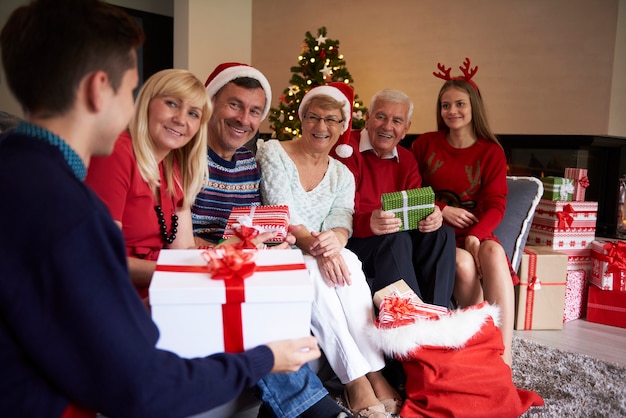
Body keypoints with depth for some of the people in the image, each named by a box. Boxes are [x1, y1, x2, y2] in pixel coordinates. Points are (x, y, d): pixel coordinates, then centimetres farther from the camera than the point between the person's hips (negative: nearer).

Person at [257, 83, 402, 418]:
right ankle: (356, 378, -29)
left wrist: (334, 241, -28)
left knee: (347, 262, -29)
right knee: (313, 272, -34)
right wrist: (316, 248, -31)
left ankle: (374, 372, -28)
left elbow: (341, 222, -2)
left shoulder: (342, 175, 11)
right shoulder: (273, 153, -4)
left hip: (318, 255, 4)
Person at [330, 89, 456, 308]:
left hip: (393, 237, 6)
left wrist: (432, 216, -20)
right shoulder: (346, 149, -8)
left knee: (442, 234, -16)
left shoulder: (406, 160, 15)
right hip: (353, 241, -6)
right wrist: (368, 223, -39)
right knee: (396, 238, -33)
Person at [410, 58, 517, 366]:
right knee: (464, 264, -32)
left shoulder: (491, 152, 7)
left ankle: (503, 355, -32)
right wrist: (442, 210, -10)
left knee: (494, 253, -32)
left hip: (475, 232, 1)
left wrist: (476, 235, -21)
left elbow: (495, 204, -2)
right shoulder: (425, 144, 6)